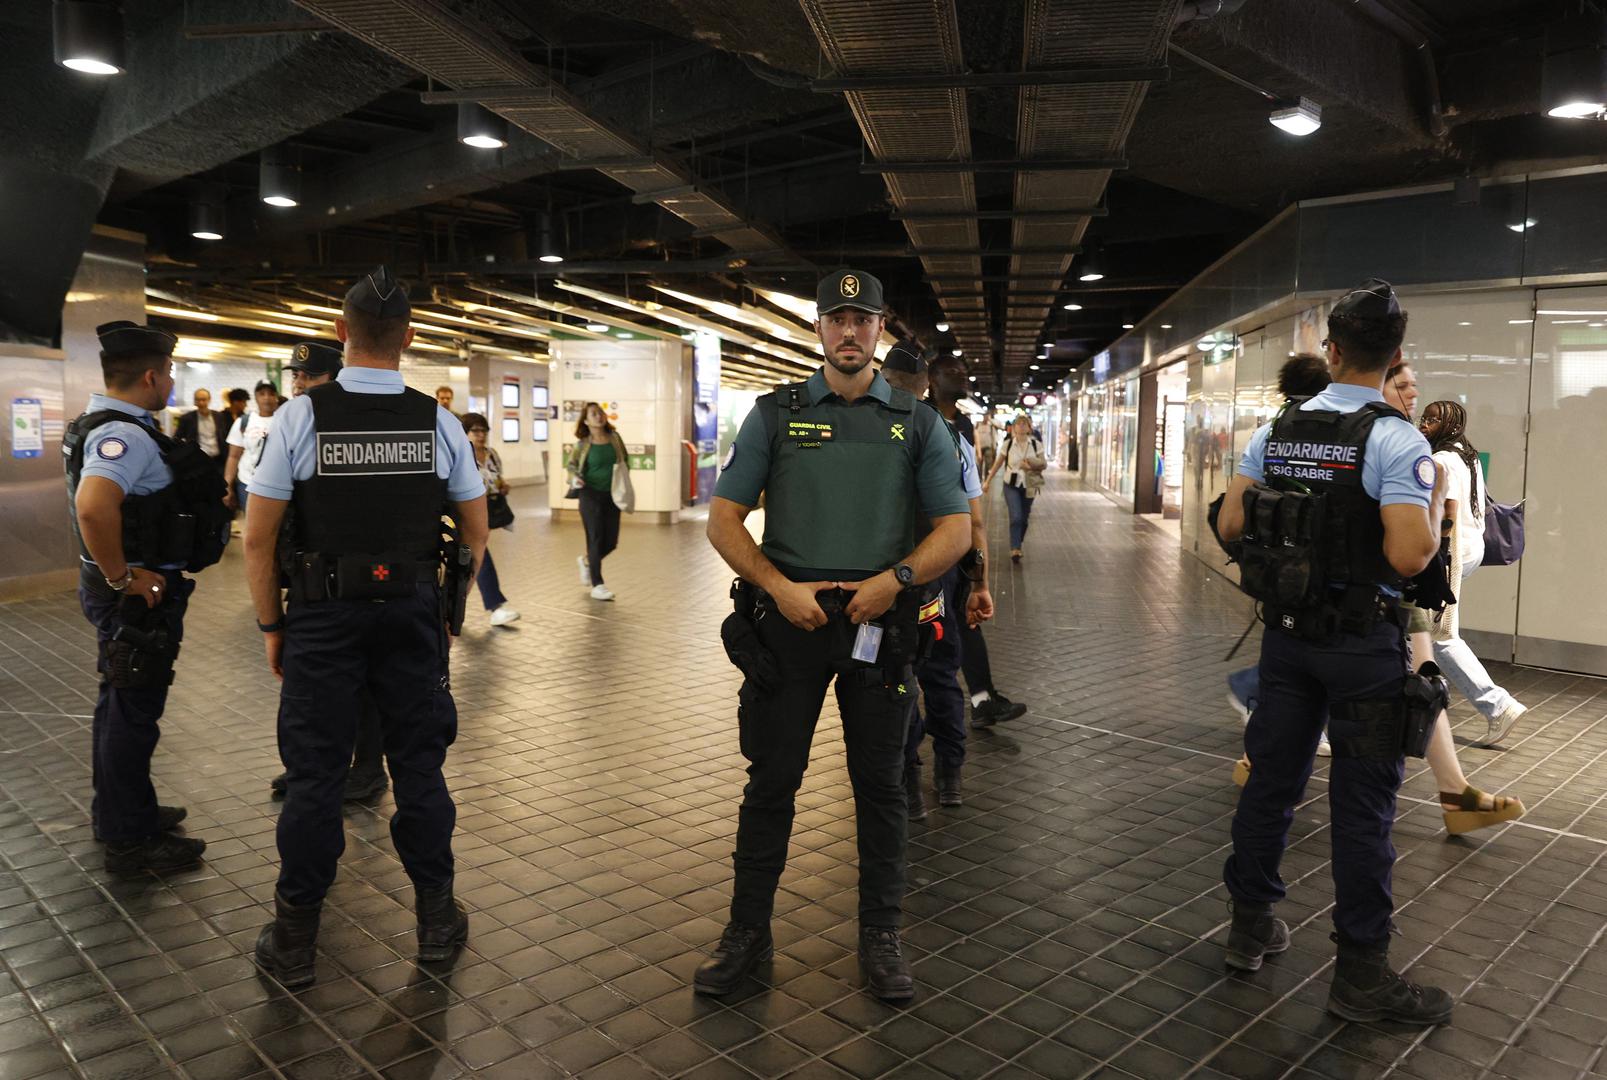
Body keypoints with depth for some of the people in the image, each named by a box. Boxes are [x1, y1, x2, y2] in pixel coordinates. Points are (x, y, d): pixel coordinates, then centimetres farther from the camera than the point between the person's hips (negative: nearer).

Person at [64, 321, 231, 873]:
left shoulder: (99, 426, 10)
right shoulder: (125, 435, -23)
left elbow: (93, 501, 25)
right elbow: (93, 506, -41)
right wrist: (121, 577, -28)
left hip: (131, 593, 11)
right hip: (140, 595, -11)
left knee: (119, 705, 22)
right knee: (133, 714, 0)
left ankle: (119, 812, 39)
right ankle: (130, 840, 13)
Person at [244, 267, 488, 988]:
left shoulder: (302, 416, -8)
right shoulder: (438, 422, -2)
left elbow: (258, 536, -6)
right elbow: (476, 532, 4)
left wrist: (271, 624, 5)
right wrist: (450, 607, 15)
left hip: (322, 619, -1)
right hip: (415, 614, 2)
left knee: (315, 773, 9)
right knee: (419, 764, 13)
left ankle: (294, 942, 22)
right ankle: (437, 921, 25)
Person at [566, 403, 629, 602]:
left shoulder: (614, 438, 3)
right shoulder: (582, 444, -5)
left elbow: (625, 460, 15)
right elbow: (571, 465, 6)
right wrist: (574, 477, -15)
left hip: (612, 494, 4)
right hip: (591, 494, -4)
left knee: (611, 542, 7)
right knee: (596, 539, -5)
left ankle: (587, 561, 38)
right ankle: (597, 585, 4)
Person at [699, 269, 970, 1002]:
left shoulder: (918, 424, 5)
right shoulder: (776, 413, 4)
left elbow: (955, 529, 4)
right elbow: (724, 518, 2)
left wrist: (895, 578, -13)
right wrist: (781, 587, -11)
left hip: (878, 625, 1)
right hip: (789, 619, 0)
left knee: (880, 784, 9)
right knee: (771, 779, 7)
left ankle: (880, 935, 25)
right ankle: (747, 931, 22)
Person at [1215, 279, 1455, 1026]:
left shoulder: (1276, 431, 2)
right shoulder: (1395, 440, -15)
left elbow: (1230, 525, 4)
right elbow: (1409, 555, -23)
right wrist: (1437, 500, -5)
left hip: (1287, 632, 5)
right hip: (1362, 644, -5)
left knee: (1271, 778, 15)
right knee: (1362, 803, 4)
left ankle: (1251, 926, 29)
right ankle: (1360, 973, 15)